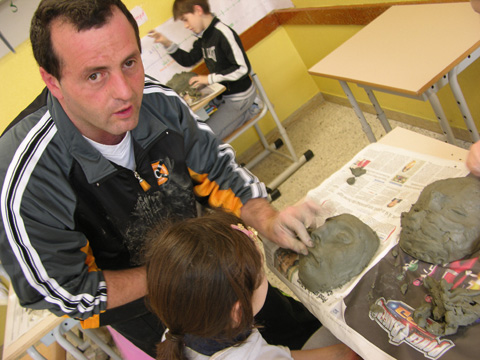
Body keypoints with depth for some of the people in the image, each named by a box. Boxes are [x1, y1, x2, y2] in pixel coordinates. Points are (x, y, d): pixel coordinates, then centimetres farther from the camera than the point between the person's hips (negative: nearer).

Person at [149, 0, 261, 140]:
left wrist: (210, 78, -21)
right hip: (222, 93, 9)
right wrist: (167, 44, 2)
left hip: (239, 96, -9)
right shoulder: (203, 37, 6)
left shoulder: (223, 34, -23)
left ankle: (249, 110, 0)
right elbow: (188, 60, 17)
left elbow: (243, 69, -25)